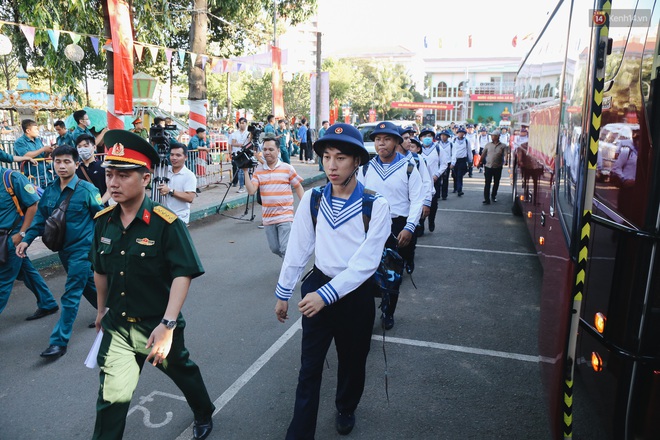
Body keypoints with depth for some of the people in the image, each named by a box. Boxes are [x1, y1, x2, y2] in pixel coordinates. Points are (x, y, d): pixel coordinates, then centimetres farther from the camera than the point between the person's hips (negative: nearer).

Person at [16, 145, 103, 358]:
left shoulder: (87, 189, -14)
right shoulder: (49, 191, 2)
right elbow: (40, 218, 8)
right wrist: (27, 239, -4)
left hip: (82, 248, -6)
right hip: (63, 248, 6)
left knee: (71, 295, -5)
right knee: (87, 284, 21)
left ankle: (59, 342, 1)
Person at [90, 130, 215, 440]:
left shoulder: (166, 223, -21)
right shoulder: (103, 221, -4)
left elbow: (183, 274, -25)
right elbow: (101, 270, 10)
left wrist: (167, 324, -32)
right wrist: (102, 310, 20)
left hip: (157, 325, -3)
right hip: (117, 326, 3)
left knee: (183, 373, 21)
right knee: (111, 395, 4)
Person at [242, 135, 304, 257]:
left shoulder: (287, 168, -2)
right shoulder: (258, 170, 4)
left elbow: (298, 187, 5)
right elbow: (251, 191, -5)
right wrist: (245, 172, -10)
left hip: (285, 216, -4)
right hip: (268, 218, 4)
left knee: (285, 249, -11)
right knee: (275, 249, 15)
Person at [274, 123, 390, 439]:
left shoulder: (376, 205, -16)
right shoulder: (312, 199, -8)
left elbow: (366, 261, -20)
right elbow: (297, 249, -1)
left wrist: (327, 294, -26)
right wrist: (282, 293, 6)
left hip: (356, 292, -1)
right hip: (317, 286, 1)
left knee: (352, 361, 20)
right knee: (309, 366, 8)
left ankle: (345, 409, 50)